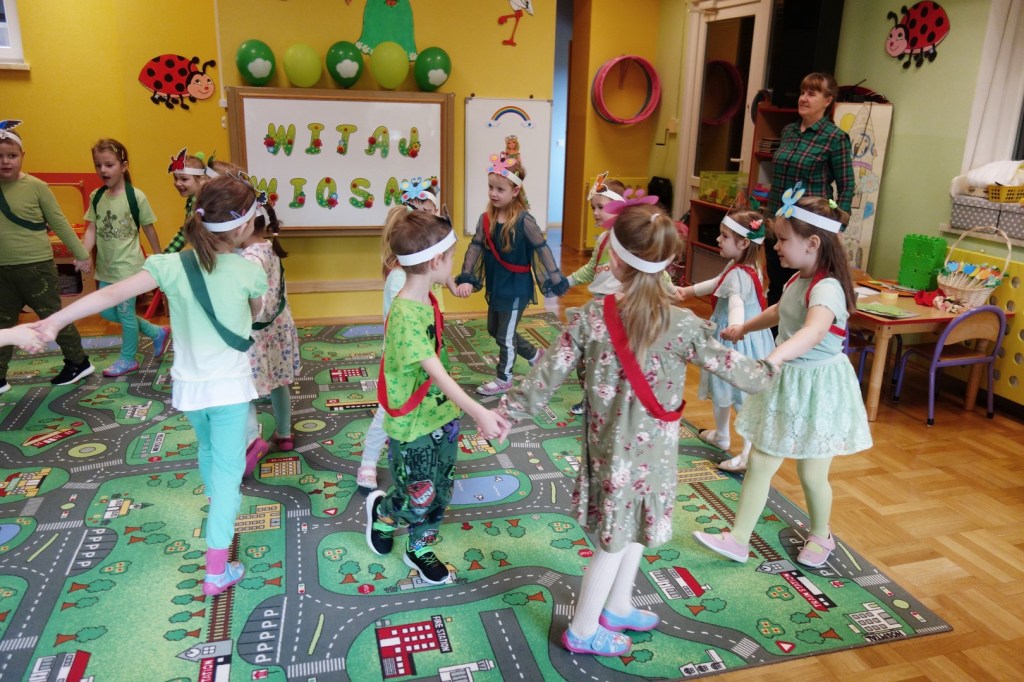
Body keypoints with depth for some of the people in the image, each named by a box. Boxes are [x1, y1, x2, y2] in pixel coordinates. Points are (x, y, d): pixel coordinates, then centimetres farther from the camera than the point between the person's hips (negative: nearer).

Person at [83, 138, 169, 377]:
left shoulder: (136, 196, -12)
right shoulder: (96, 196, 2)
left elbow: (149, 229, -3)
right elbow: (91, 228, 1)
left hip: (128, 265, -6)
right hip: (106, 267, 6)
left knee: (125, 312, 4)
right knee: (107, 312, 14)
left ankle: (128, 359, 24)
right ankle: (156, 332, 30)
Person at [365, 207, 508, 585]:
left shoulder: (428, 301, -1)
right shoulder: (405, 314, -29)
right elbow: (437, 373, -37)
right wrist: (478, 411, -46)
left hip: (442, 415, 8)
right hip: (413, 427, -8)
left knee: (439, 491, 19)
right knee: (418, 498, 10)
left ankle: (420, 548, 42)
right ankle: (380, 510, 42)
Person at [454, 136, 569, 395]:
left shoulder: (523, 220, -19)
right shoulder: (486, 218, -3)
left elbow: (542, 249, -15)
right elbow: (475, 247, -5)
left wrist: (557, 282, -14)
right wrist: (466, 279, -15)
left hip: (516, 288, -7)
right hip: (495, 286, 7)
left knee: (506, 335, 7)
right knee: (494, 329, 22)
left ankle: (503, 379, 30)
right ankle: (535, 354, 42)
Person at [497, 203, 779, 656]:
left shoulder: (592, 317, -15)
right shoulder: (683, 325, -18)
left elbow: (549, 372, -10)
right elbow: (733, 370, -7)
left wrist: (509, 409, 3)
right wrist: (770, 371, 15)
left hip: (609, 444, 3)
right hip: (651, 450, -2)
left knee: (626, 530, 24)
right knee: (618, 538, 13)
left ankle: (617, 608, 43)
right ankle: (582, 631, 29)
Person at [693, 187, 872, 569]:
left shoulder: (826, 288, -25)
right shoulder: (797, 280, 2)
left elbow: (815, 331, -47)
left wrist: (775, 356, -64)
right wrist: (745, 328, 39)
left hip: (816, 387, -8)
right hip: (786, 382, 8)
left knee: (811, 472, 11)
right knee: (760, 463, 8)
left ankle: (821, 537, 37)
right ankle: (738, 539, 17)